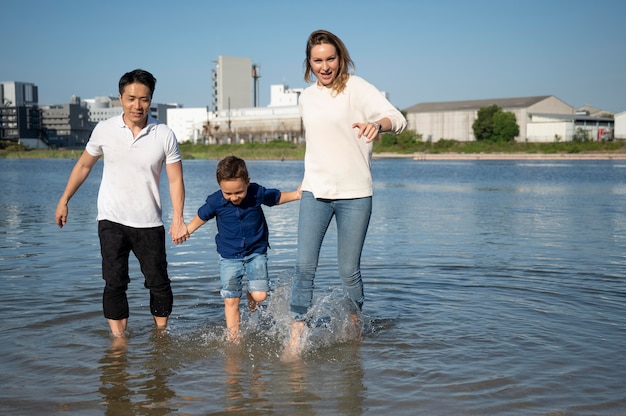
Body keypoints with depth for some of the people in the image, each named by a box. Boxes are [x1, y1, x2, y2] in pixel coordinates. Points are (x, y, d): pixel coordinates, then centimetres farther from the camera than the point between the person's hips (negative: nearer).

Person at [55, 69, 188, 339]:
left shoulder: (165, 135, -7)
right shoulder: (104, 130, -2)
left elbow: (175, 180, -5)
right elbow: (84, 165, 12)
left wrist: (178, 220, -15)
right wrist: (64, 200, 13)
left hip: (149, 224, 0)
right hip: (112, 221, 0)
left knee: (159, 283, 6)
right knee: (115, 283, -2)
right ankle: (119, 339, 6)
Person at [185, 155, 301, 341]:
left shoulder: (257, 193, -13)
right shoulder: (215, 201, -14)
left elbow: (277, 197, 6)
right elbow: (201, 217, 5)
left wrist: (296, 194, -6)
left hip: (256, 252, 0)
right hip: (229, 257, 0)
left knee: (260, 295, -10)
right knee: (231, 300, -1)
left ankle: (251, 295, 26)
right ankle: (233, 337, 11)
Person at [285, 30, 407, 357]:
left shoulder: (356, 88, -6)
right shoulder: (306, 97, 11)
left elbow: (398, 119, -18)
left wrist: (377, 124, -40)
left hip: (354, 194, -4)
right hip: (315, 193, 4)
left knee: (349, 270, 5)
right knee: (304, 265, -6)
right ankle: (296, 337, 1)